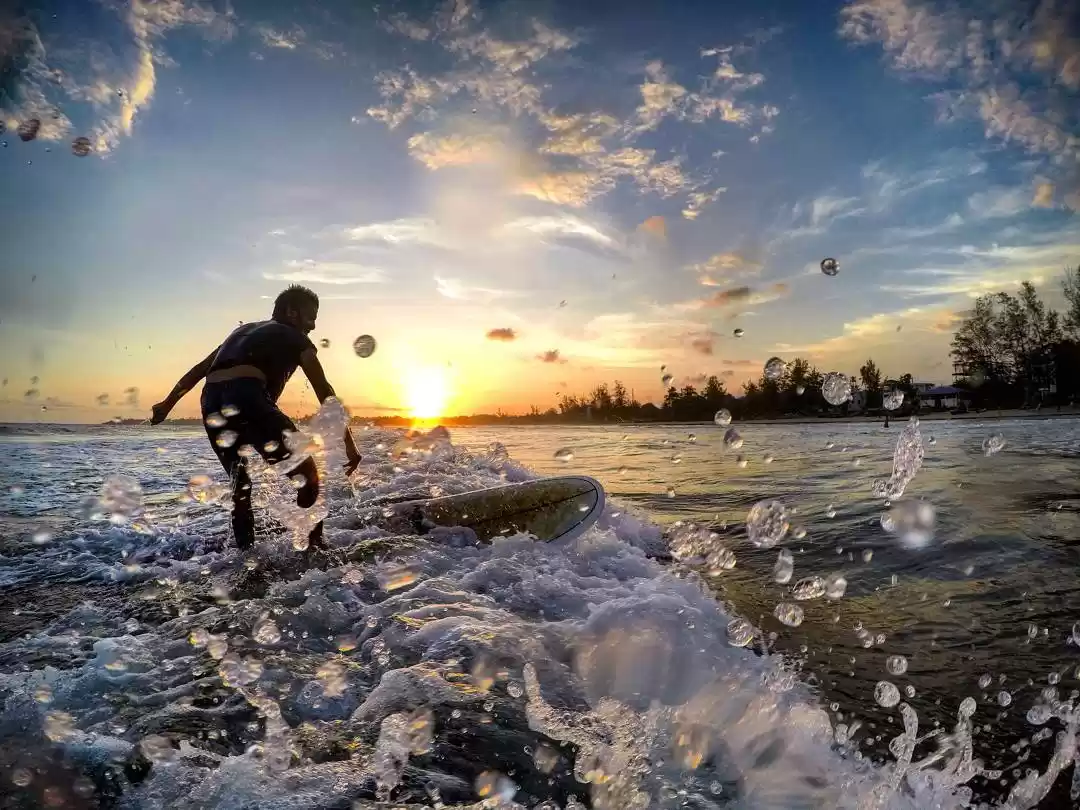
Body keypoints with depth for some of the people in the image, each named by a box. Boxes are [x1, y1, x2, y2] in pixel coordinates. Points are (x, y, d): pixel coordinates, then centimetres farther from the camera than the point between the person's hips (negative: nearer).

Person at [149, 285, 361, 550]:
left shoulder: (244, 330, 34)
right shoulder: (295, 338, 15)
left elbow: (199, 369, 31)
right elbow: (325, 393, 9)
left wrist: (167, 404, 34)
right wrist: (349, 444, 6)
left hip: (212, 402, 7)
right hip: (246, 398, -7)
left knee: (240, 483, 24)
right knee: (305, 473, 4)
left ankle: (245, 549, 24)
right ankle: (311, 544, 0)